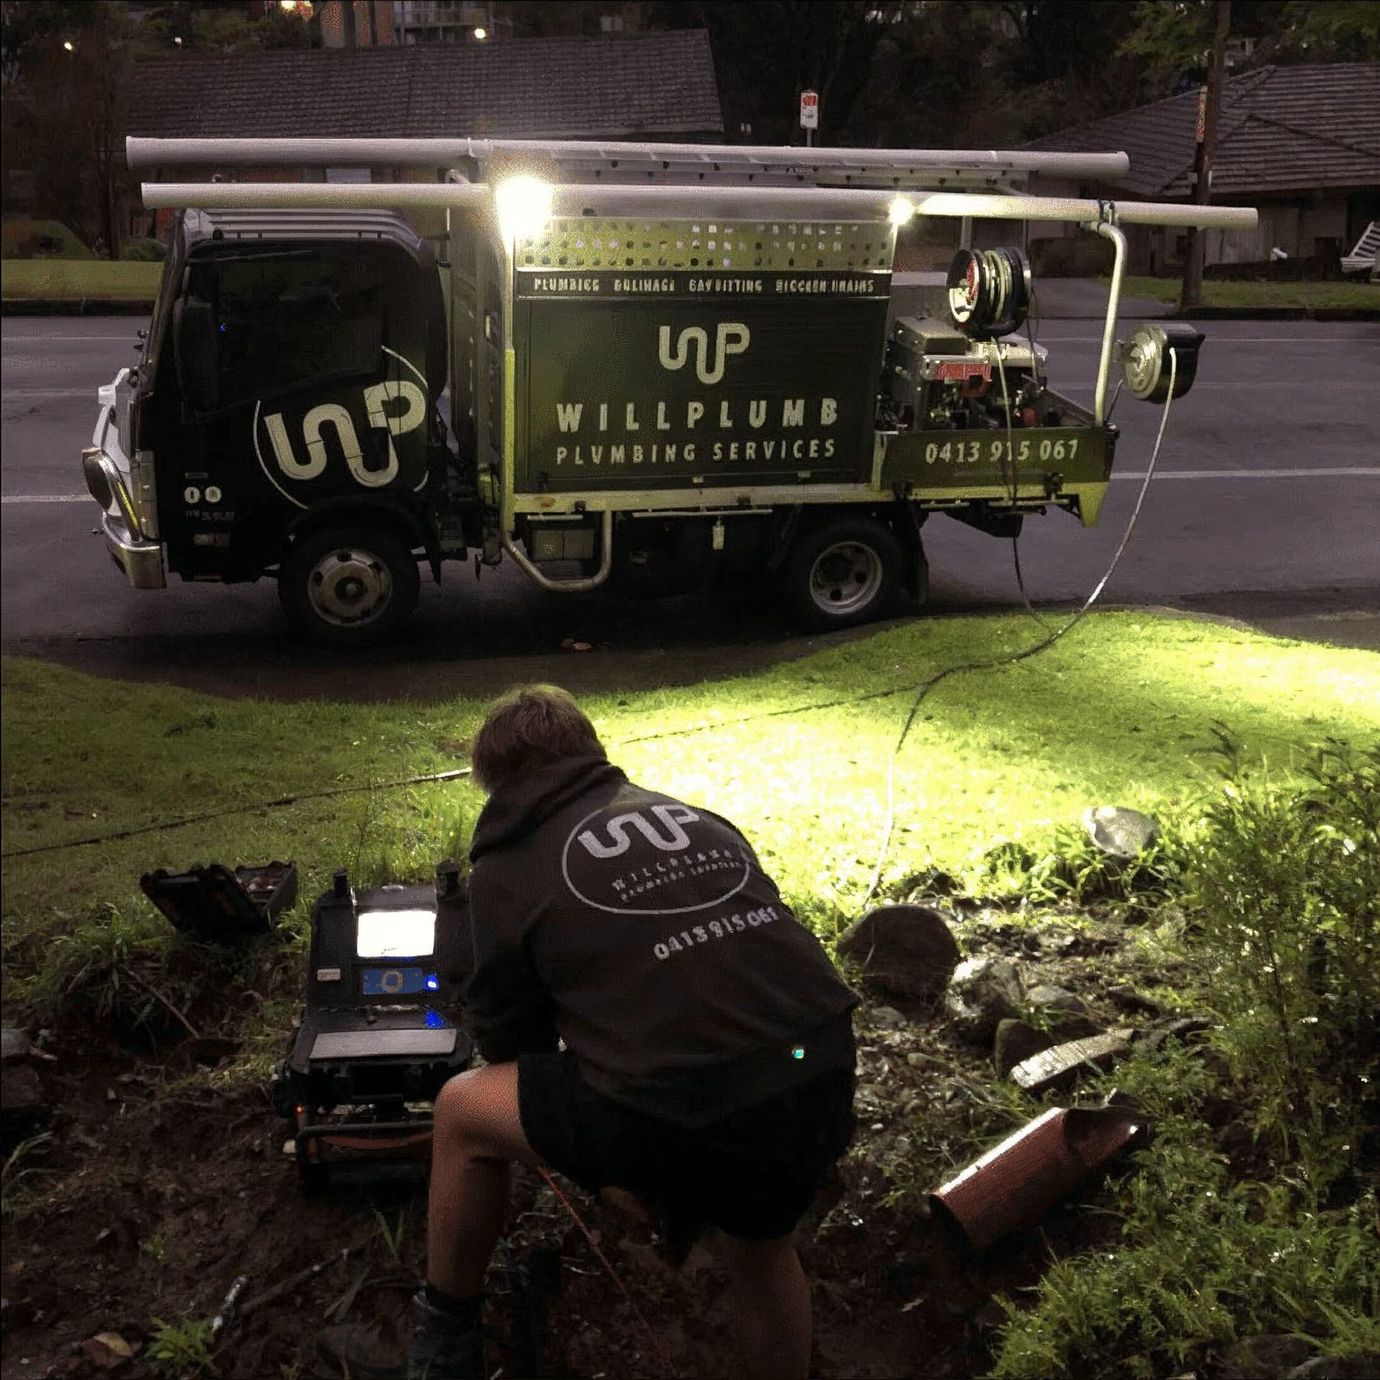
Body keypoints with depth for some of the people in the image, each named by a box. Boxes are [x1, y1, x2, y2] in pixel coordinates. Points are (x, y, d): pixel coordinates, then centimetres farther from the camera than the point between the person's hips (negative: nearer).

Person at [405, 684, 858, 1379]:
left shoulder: (507, 867, 9)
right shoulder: (697, 818, 20)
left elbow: (508, 1038, 19)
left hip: (686, 1113, -5)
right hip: (824, 1086, 5)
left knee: (463, 1112, 19)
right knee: (761, 1247, 36)